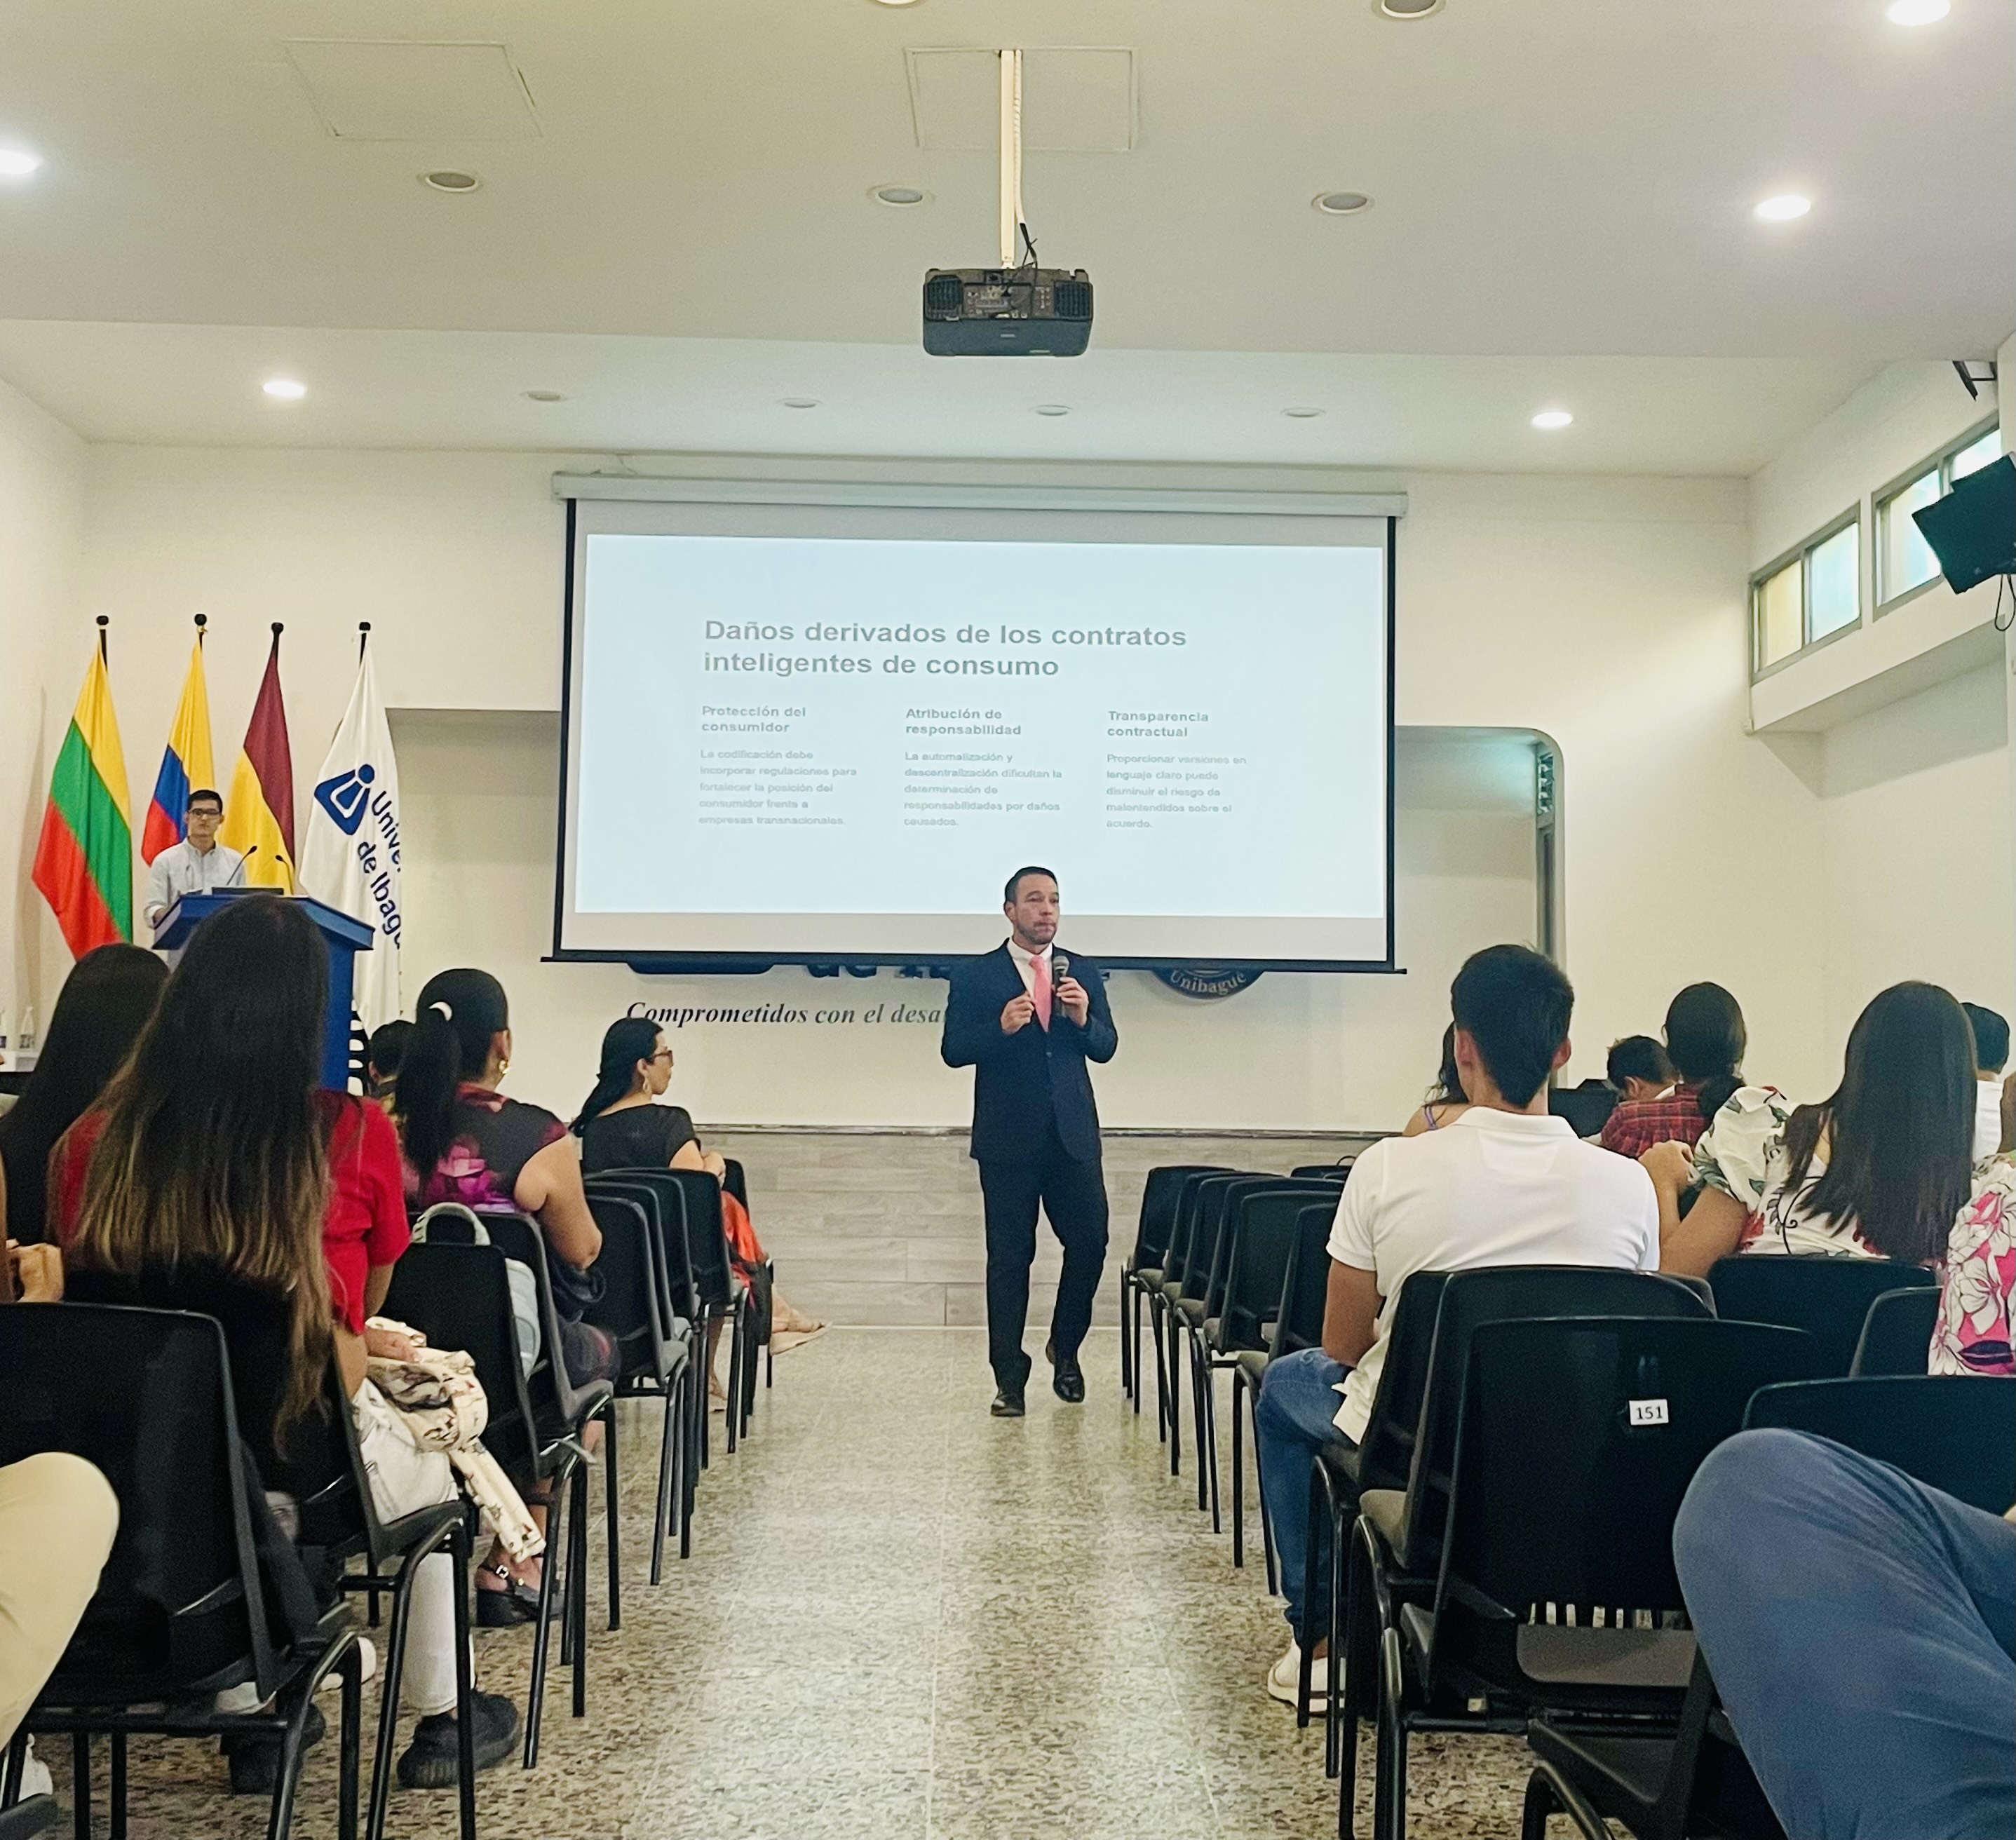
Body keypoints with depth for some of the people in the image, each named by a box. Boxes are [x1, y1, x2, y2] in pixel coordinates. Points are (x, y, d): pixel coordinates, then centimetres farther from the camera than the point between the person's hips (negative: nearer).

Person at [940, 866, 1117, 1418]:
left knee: (1089, 1243, 0)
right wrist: (1000, 1027, -21)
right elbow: (953, 1050, -5)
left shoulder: (1083, 972, 11)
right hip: (1008, 1138, -2)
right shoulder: (975, 976, 2)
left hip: (1072, 1134, 3)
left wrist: (1083, 1019, -13)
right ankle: (1009, 1377, 10)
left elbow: (1105, 1048, 7)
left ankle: (1064, 1348, 24)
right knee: (1009, 1258, 2)